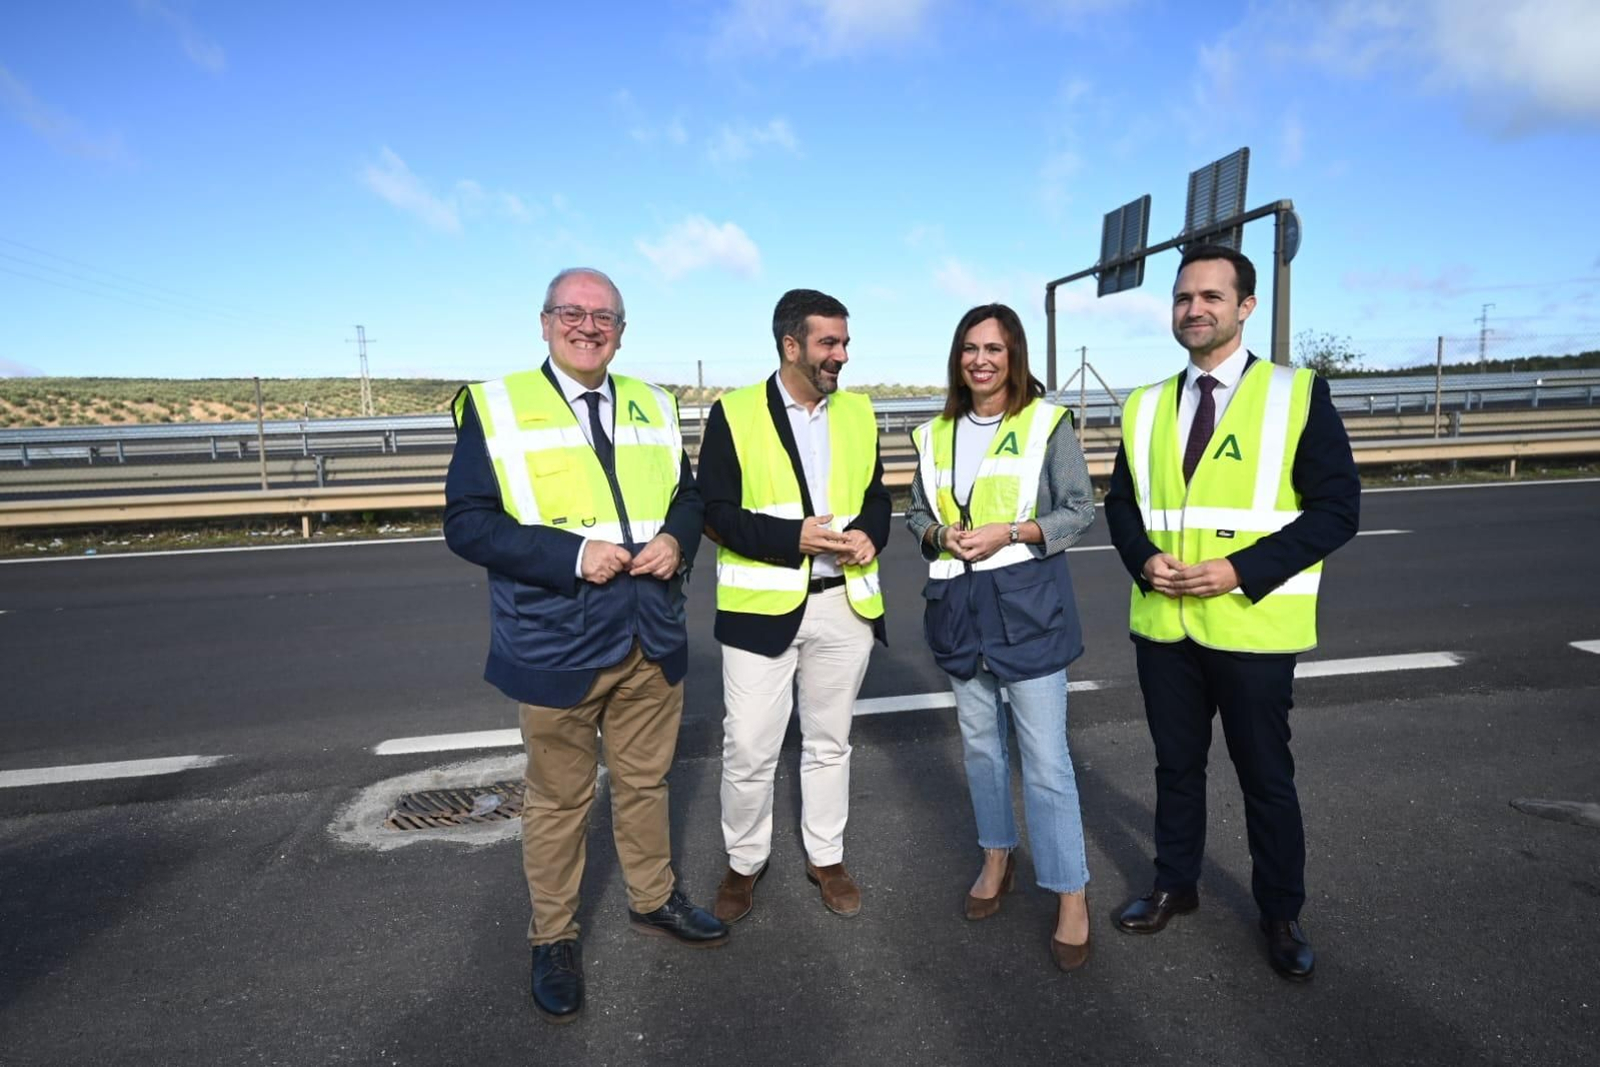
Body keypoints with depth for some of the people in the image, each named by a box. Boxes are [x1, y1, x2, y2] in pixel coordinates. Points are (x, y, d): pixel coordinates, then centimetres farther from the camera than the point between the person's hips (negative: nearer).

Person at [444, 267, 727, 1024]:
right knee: (558, 801, 13)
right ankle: (553, 939, 35)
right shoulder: (495, 405, -6)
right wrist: (571, 556, -23)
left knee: (645, 782, 21)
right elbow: (466, 522, -12)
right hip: (557, 646, -4)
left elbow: (689, 495, 13)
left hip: (652, 641, 4)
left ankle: (653, 899, 44)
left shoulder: (653, 407, 8)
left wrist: (676, 539, -10)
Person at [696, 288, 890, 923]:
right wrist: (793, 538, -19)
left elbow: (876, 496, 13)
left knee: (830, 743, 16)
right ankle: (744, 863, 28)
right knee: (749, 751, 4)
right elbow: (714, 512, -9)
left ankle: (825, 857, 35)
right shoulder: (733, 413, -5)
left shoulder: (859, 412, 9)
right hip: (762, 607, -3)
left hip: (844, 604, 4)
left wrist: (869, 536, -9)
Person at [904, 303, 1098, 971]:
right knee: (980, 742, 17)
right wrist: (941, 533, -7)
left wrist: (1010, 531, -16)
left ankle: (1071, 897, 12)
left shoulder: (1047, 423, -4)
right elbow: (917, 511, 14)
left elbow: (1081, 510, -4)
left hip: (1027, 601, -5)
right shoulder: (936, 434, 9)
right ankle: (997, 858, 36)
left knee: (1045, 757, -3)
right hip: (959, 604, 5)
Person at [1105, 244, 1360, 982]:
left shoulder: (1298, 395, -6)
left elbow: (1337, 507, -10)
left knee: (1265, 778, 12)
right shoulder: (1146, 406, 8)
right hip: (1163, 624, 4)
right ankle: (1174, 886, 38)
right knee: (1176, 766, 18)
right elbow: (1121, 501, 11)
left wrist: (1242, 570, -20)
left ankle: (1281, 914, 34)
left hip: (1252, 626, -3)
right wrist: (1143, 559, -9)